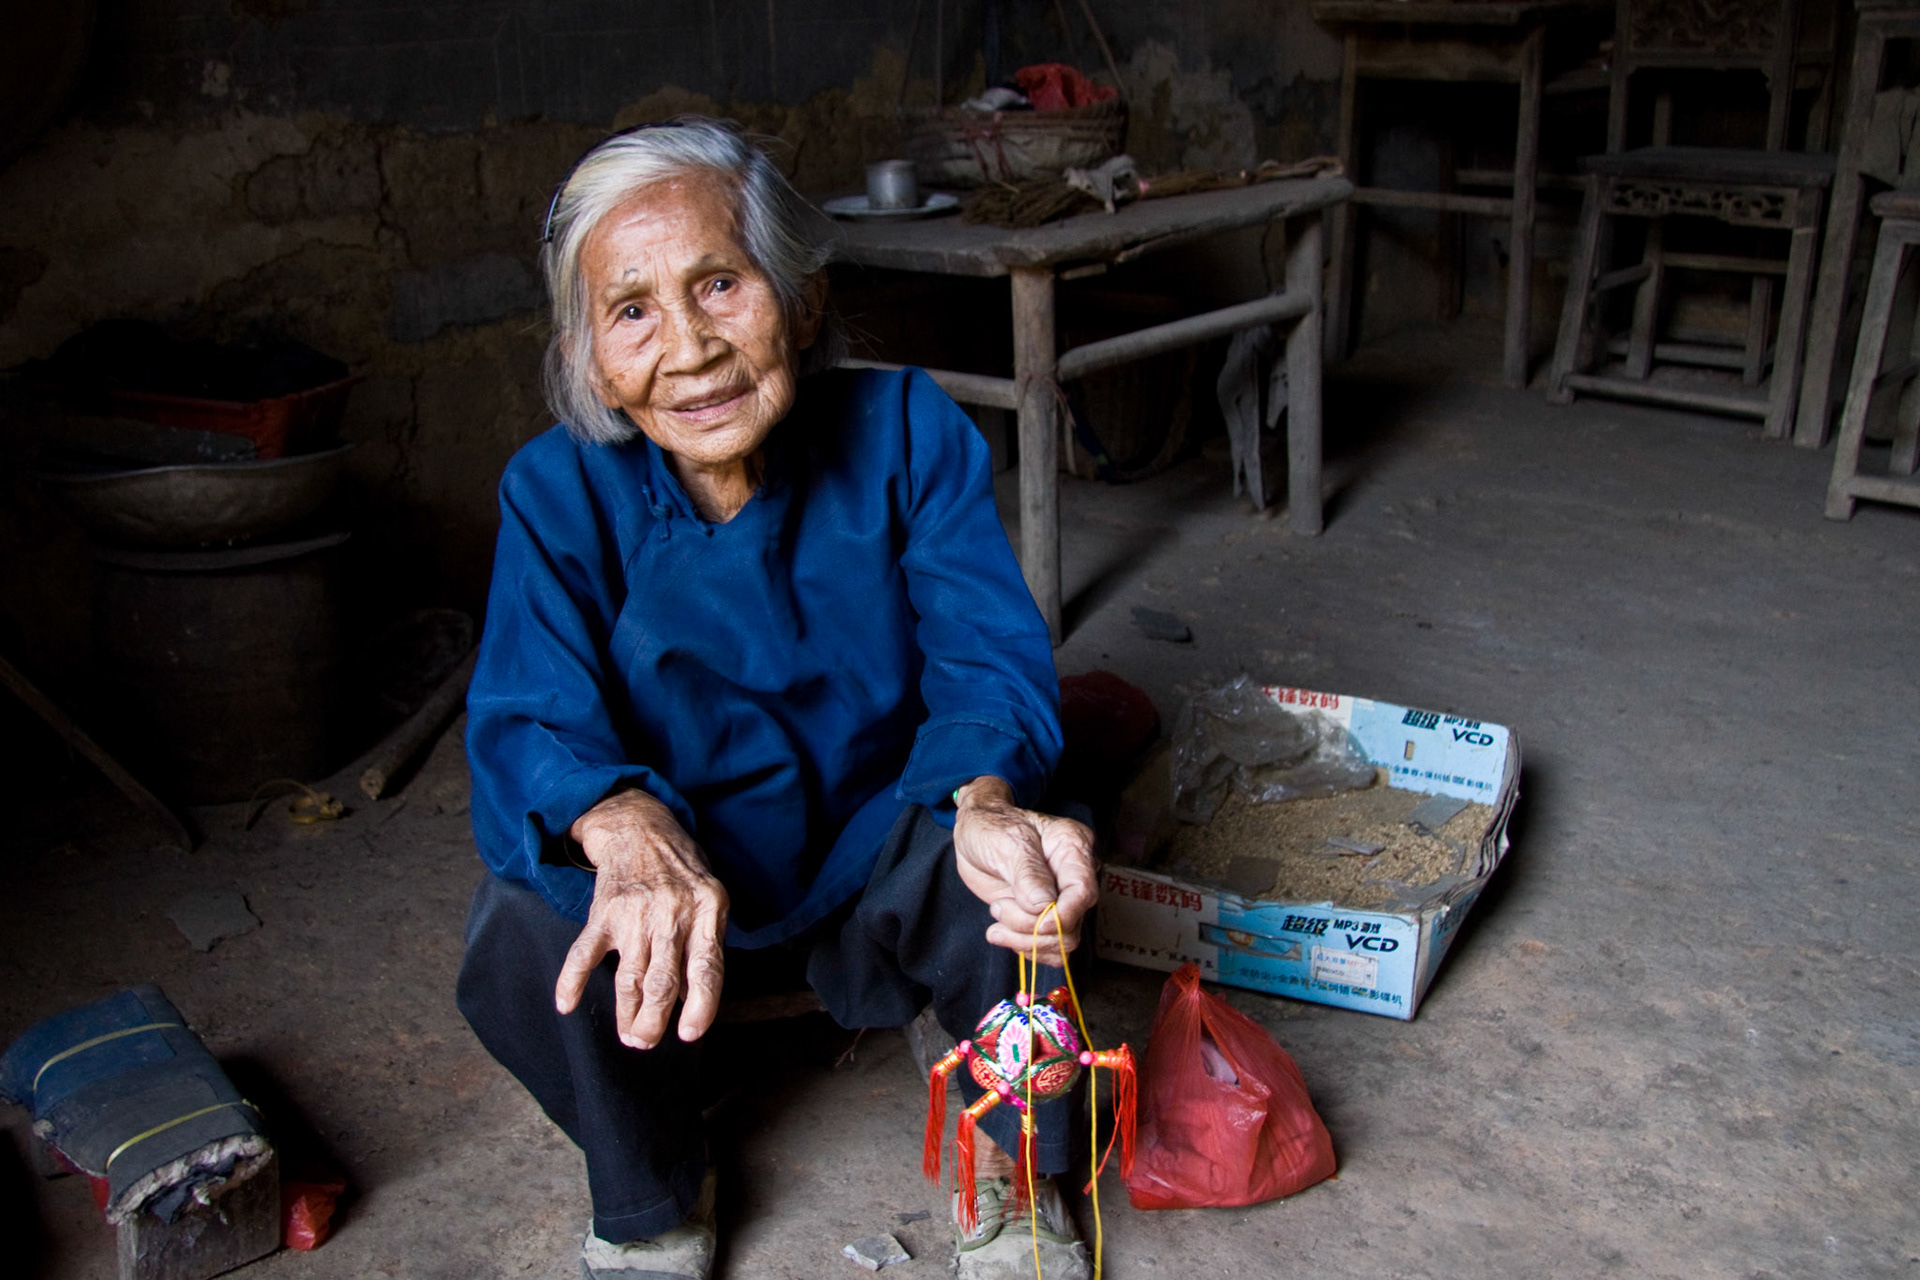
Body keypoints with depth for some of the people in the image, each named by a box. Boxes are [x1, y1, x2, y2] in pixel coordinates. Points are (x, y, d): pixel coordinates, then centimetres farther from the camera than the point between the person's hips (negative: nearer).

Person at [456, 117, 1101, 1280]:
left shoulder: (910, 432, -16)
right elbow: (525, 727, -25)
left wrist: (986, 798, -46)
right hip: (682, 872, 1)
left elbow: (989, 663, -21)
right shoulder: (559, 492, -16)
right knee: (527, 929, -29)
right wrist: (629, 831, -51)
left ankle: (1011, 1172, 0)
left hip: (878, 861, 0)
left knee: (1024, 850, -32)